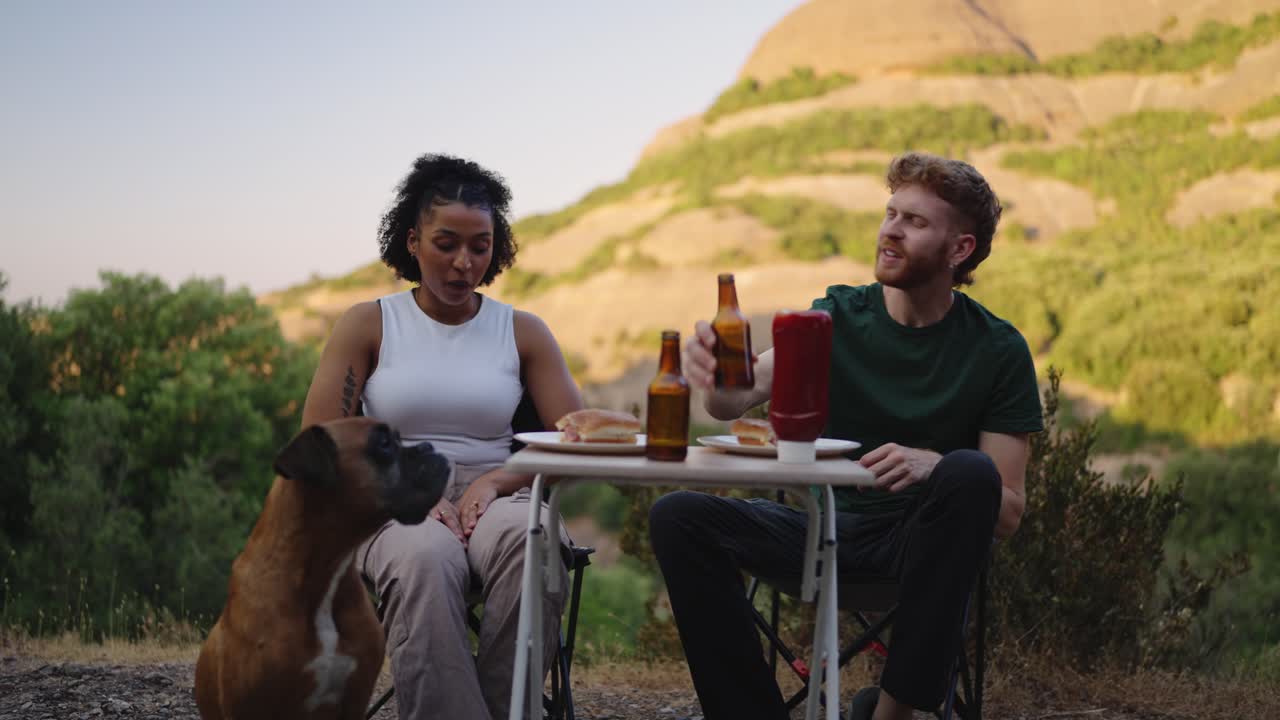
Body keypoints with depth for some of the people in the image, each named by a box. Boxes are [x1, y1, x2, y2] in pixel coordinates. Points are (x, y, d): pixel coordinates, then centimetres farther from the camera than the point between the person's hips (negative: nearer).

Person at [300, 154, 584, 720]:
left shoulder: (523, 333, 14)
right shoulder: (367, 327, 10)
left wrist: (496, 481, -12)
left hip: (496, 498, 1)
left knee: (532, 544, -37)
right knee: (424, 561, -39)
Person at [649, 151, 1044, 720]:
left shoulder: (997, 349, -2)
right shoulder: (838, 316, 3)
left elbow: (1009, 511, -6)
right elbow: (744, 395, -14)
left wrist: (933, 465, -27)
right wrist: (717, 378, -39)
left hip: (924, 544, -2)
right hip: (830, 529, 2)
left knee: (970, 472, -34)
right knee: (677, 518, -21)